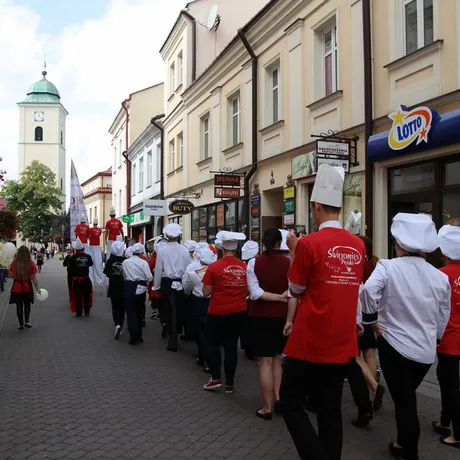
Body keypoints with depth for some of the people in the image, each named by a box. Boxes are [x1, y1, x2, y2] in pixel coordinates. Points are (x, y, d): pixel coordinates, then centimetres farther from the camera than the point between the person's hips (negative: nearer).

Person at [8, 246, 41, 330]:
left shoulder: (14, 263, -9)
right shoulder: (31, 263, -10)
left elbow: (12, 275, -4)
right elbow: (34, 278, -9)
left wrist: (8, 270, 13)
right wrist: (37, 288, -2)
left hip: (16, 288, 0)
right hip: (27, 287, 0)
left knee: (19, 306, 9)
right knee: (27, 304, 18)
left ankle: (21, 324, 11)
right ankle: (27, 321, 10)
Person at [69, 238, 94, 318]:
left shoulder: (73, 257, -11)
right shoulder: (88, 256, -5)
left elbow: (71, 268, -4)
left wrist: (72, 276, 11)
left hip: (76, 280, -2)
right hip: (86, 279, 2)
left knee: (78, 297, 4)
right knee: (86, 296, 12)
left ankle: (79, 312, 6)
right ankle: (87, 311, 18)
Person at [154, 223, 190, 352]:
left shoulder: (162, 250, -7)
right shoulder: (184, 250, -6)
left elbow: (158, 269, -4)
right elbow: (188, 269, -1)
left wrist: (156, 286, 7)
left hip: (167, 283, -1)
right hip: (180, 283, 1)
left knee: (166, 308, 16)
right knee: (178, 310, 13)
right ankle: (174, 335, 25)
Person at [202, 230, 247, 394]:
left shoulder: (214, 267, -13)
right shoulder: (244, 267, -4)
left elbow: (206, 293, -8)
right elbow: (248, 290, 9)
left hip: (218, 312, -3)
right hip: (239, 312, 3)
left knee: (213, 343, 15)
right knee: (231, 345, 11)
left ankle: (215, 378, 10)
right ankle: (229, 383, 16)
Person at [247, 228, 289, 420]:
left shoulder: (254, 263, -7)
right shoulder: (289, 263, -6)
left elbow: (255, 293, -14)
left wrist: (276, 297, -9)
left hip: (261, 317, -2)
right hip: (282, 317, 2)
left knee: (265, 361, 5)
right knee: (275, 357, 22)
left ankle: (267, 408, 11)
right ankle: (278, 397, 14)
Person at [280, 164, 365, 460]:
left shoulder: (309, 243, -15)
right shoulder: (359, 245, 2)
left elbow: (296, 289, -3)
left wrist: (294, 251, 7)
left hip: (309, 344, -6)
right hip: (343, 345, 6)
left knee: (291, 404, 9)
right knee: (331, 410, 16)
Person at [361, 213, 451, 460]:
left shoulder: (389, 267, -13)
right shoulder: (441, 277, 0)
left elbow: (368, 291, -31)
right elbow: (442, 320, 8)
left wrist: (373, 318, -14)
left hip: (394, 344, -5)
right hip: (426, 350, 5)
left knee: (403, 401, 9)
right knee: (408, 398, 24)